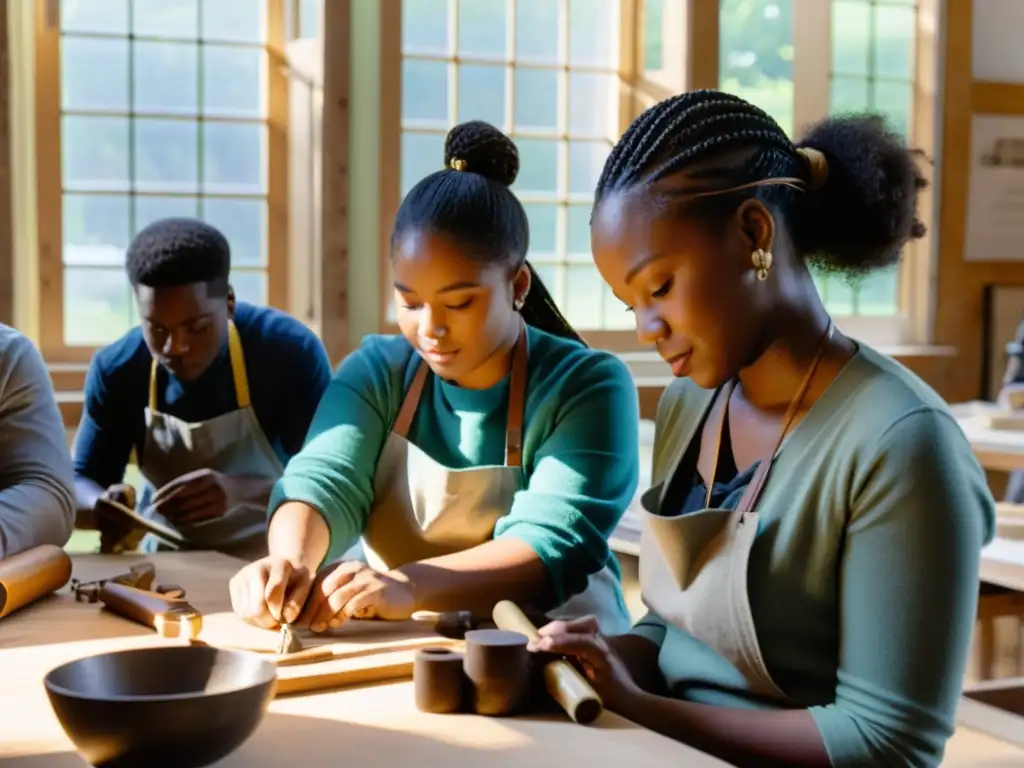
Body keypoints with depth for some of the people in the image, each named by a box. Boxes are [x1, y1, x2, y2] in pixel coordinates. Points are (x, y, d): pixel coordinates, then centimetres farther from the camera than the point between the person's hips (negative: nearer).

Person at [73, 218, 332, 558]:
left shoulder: (292, 352, -16)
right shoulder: (116, 369, -8)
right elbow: (79, 485, -1)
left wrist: (243, 490, -37)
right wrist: (102, 508, -25)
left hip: (270, 559, -2)